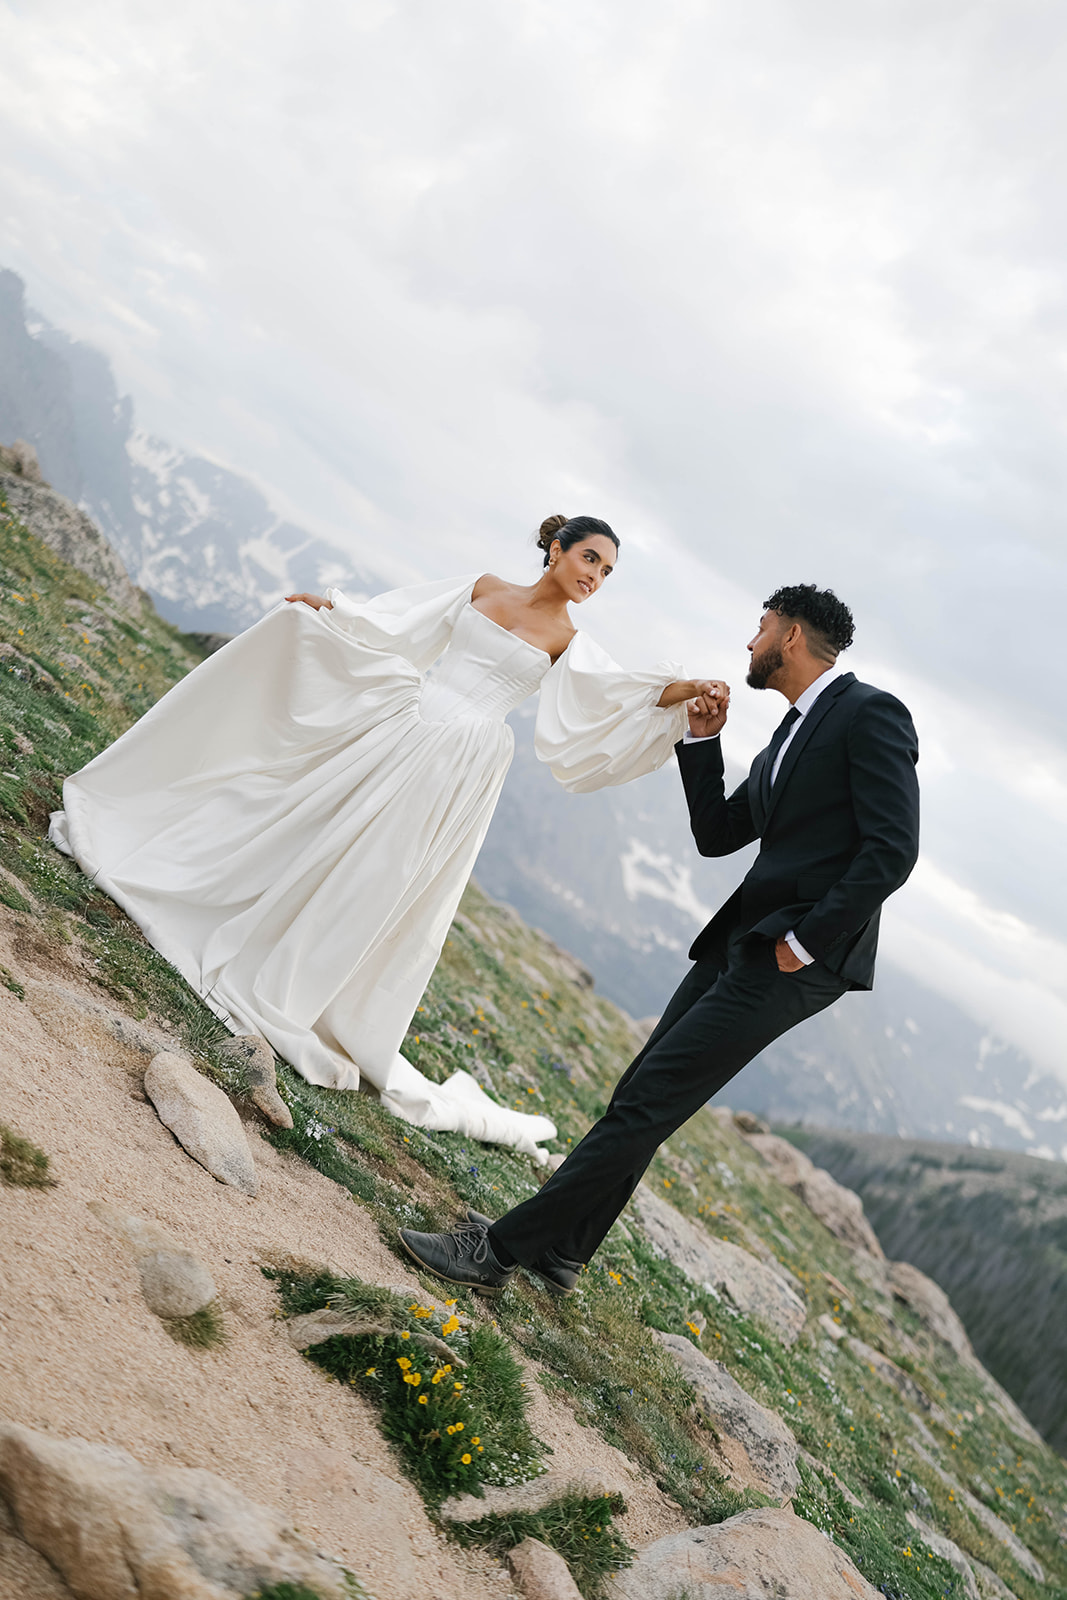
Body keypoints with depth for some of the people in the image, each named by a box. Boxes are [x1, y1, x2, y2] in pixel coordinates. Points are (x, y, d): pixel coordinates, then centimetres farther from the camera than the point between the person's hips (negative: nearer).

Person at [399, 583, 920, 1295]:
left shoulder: (871, 714, -8)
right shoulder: (786, 739, 21)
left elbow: (892, 849, -18)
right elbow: (715, 834, 21)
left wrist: (805, 941, -17)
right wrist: (704, 740, 12)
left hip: (795, 961, -9)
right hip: (737, 943, 9)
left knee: (646, 1104, -9)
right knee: (639, 1096, 10)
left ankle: (501, 1249, -4)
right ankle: (556, 1250, 21)